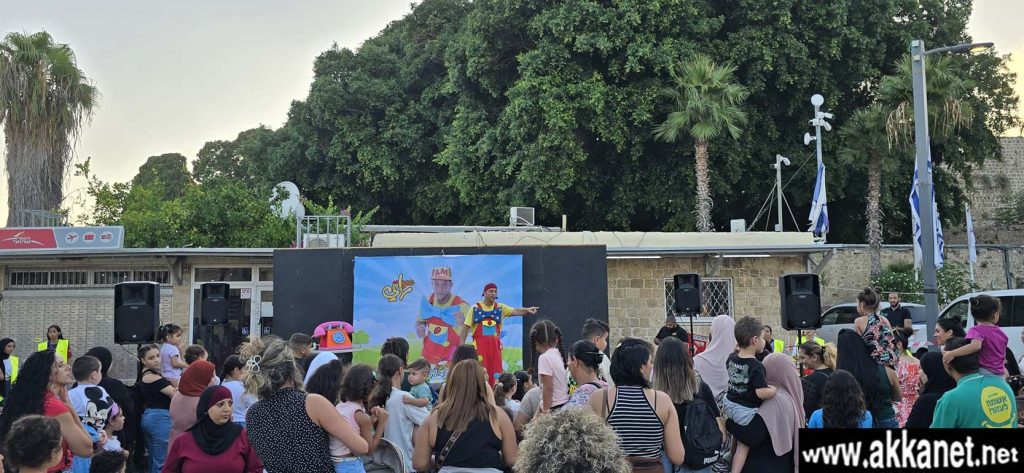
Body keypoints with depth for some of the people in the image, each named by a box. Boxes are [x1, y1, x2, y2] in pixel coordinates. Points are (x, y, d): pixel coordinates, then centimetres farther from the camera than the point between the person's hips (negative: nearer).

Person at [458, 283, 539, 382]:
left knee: (496, 372, 5)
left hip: (495, 344, 3)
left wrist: (527, 310, -27)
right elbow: (466, 327, 2)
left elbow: (515, 311, -7)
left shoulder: (500, 308, 7)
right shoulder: (475, 308, 1)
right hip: (480, 344, -3)